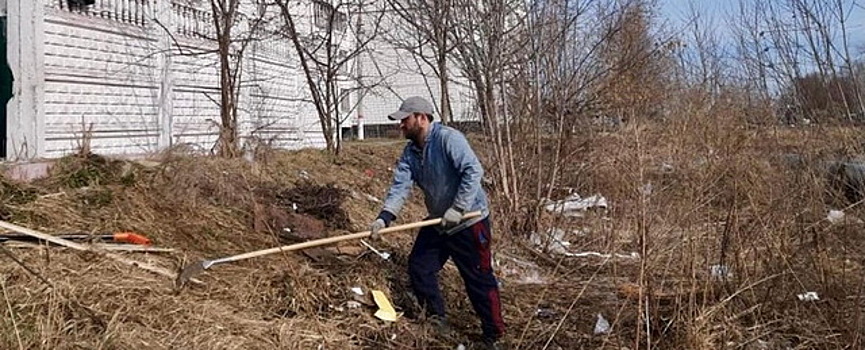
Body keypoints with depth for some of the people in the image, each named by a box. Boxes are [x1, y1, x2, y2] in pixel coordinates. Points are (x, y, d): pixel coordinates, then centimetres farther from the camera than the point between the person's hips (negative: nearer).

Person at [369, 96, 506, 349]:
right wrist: (385, 217, -21)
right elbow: (400, 186, -6)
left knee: (479, 279, -1)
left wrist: (458, 208, -27)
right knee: (419, 267, 13)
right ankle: (436, 319, 31)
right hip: (437, 223, 8)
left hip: (469, 221, -8)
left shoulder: (448, 138, -20)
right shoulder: (410, 152, 3)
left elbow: (473, 170, -27)